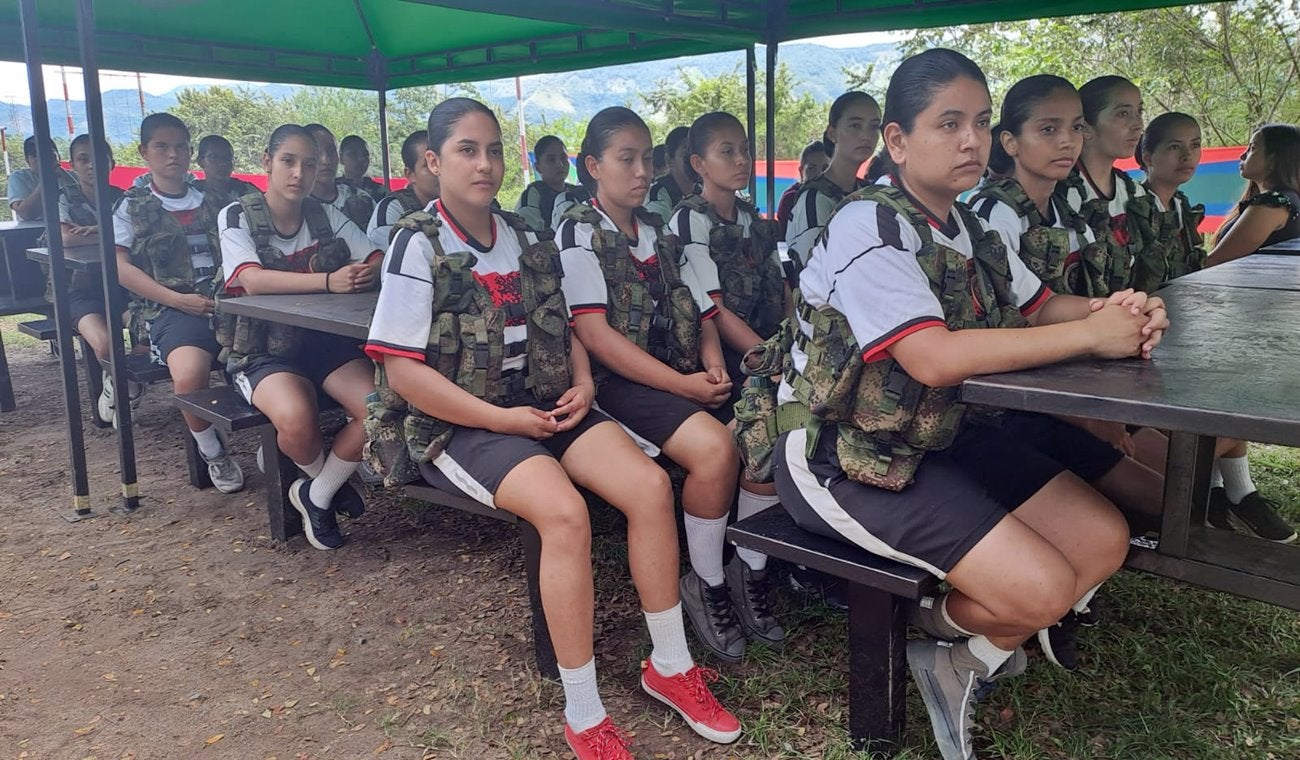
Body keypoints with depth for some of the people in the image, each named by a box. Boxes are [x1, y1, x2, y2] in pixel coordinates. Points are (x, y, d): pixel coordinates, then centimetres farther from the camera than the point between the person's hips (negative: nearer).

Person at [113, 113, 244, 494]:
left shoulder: (210, 200, 20)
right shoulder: (133, 206, 12)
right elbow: (119, 266, 2)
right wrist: (178, 300, -10)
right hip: (170, 307, -2)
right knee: (189, 375, -33)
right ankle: (213, 453, -5)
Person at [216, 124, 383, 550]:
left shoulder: (326, 216, 8)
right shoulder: (237, 217, -3)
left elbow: (379, 260, -2)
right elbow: (253, 280, -22)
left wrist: (366, 275, -28)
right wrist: (329, 280, -35)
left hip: (325, 340, 4)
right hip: (262, 350, -3)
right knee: (297, 418, -35)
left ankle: (317, 496, 2)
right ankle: (327, 480, 3)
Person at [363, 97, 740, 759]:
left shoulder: (526, 238, 11)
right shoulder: (418, 244, -7)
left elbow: (562, 329, 19)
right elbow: (401, 369, -13)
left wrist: (583, 383, -3)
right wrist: (502, 419, -16)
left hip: (543, 405, 6)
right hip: (458, 423, -6)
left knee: (649, 484, -16)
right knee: (563, 511, -32)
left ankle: (670, 667, 1)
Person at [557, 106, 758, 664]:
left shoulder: (660, 232, 19)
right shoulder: (579, 231, -1)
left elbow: (701, 313, 16)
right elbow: (593, 332, -12)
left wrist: (713, 366, -7)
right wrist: (681, 385, -16)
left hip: (683, 373, 6)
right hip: (620, 381, -6)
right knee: (714, 447, -29)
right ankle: (706, 585, -7)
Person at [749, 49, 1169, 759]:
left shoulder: (965, 225, 8)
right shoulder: (868, 227, -20)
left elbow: (1038, 306, 15)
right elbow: (935, 357, -30)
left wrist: (1119, 311, -8)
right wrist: (1088, 333, -23)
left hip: (940, 433, 9)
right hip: (843, 453, -9)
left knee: (1103, 541, 4)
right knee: (1041, 589, -16)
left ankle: (960, 649, 20)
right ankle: (945, 635, 18)